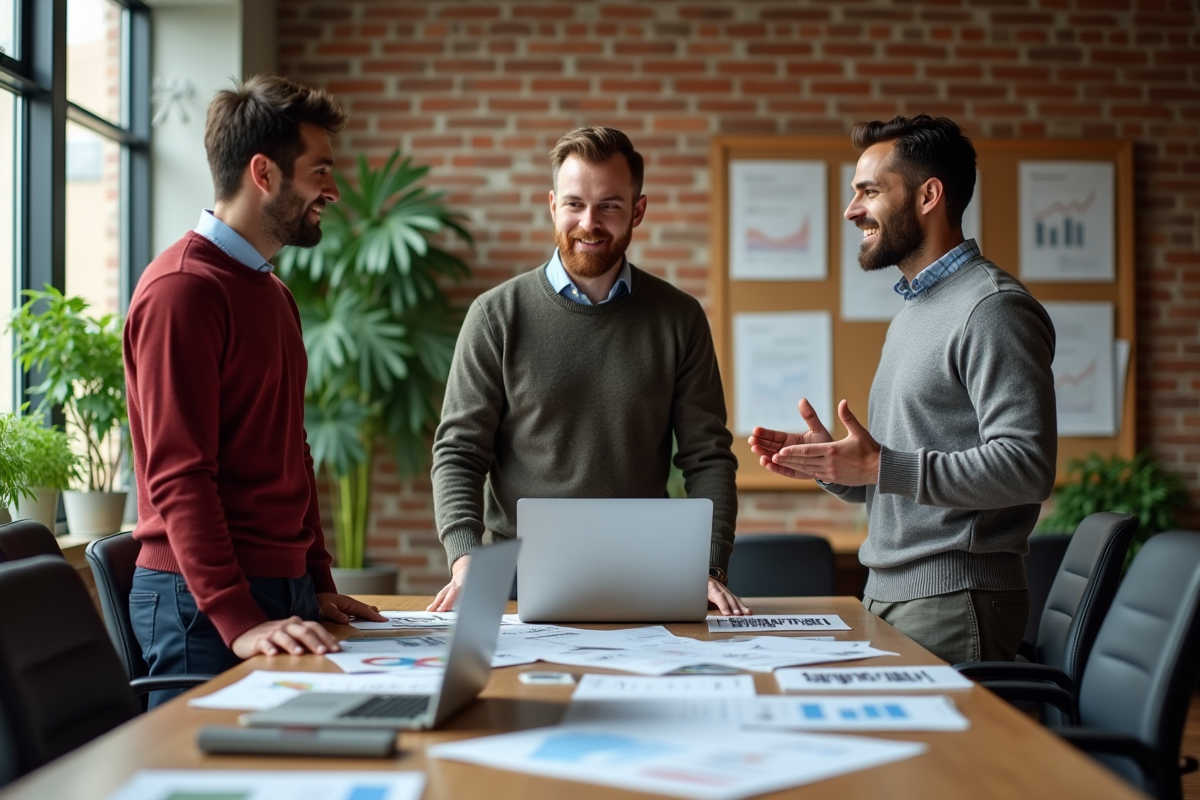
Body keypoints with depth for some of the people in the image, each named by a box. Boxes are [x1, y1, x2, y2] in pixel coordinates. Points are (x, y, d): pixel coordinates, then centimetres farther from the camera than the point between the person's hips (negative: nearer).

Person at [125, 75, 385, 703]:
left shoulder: (274, 293, 19)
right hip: (205, 605, -9)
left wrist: (318, 583, 18)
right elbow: (178, 478, -19)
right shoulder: (181, 289, -12)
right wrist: (238, 620, -24)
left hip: (283, 590, 9)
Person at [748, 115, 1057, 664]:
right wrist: (833, 463, 3)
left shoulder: (993, 308, -12)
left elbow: (1026, 465, -22)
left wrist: (879, 467, -23)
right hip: (888, 598, 8)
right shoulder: (912, 313, 19)